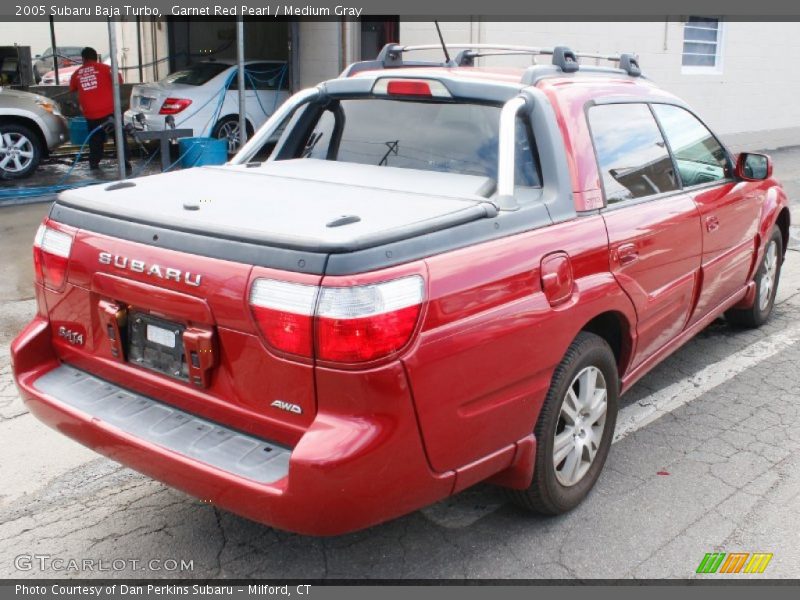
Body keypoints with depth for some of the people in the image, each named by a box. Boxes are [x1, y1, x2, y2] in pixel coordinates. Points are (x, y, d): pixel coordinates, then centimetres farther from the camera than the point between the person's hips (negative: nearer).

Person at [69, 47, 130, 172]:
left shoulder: (77, 74, 9)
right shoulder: (103, 68, 0)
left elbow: (72, 89, 20)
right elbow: (118, 80, 0)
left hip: (90, 113, 3)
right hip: (109, 110, -3)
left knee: (95, 139, 17)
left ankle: (94, 163, 18)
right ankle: (125, 162, -3)